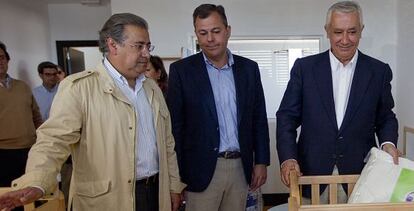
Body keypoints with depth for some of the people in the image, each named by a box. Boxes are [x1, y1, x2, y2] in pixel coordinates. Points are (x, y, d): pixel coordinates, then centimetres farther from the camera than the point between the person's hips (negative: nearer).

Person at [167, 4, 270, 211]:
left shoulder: (249, 68, 5)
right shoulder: (181, 70, -4)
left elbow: (259, 118, 8)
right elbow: (175, 125, -5)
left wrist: (261, 162, 6)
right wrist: (177, 174, -7)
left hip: (240, 167, 3)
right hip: (201, 169, -3)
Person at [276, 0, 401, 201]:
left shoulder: (380, 71, 1)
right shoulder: (304, 67, -3)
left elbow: (386, 117, 11)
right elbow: (287, 116, -3)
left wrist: (388, 143, -9)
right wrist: (288, 158, -14)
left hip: (360, 174, 1)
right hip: (312, 172, -1)